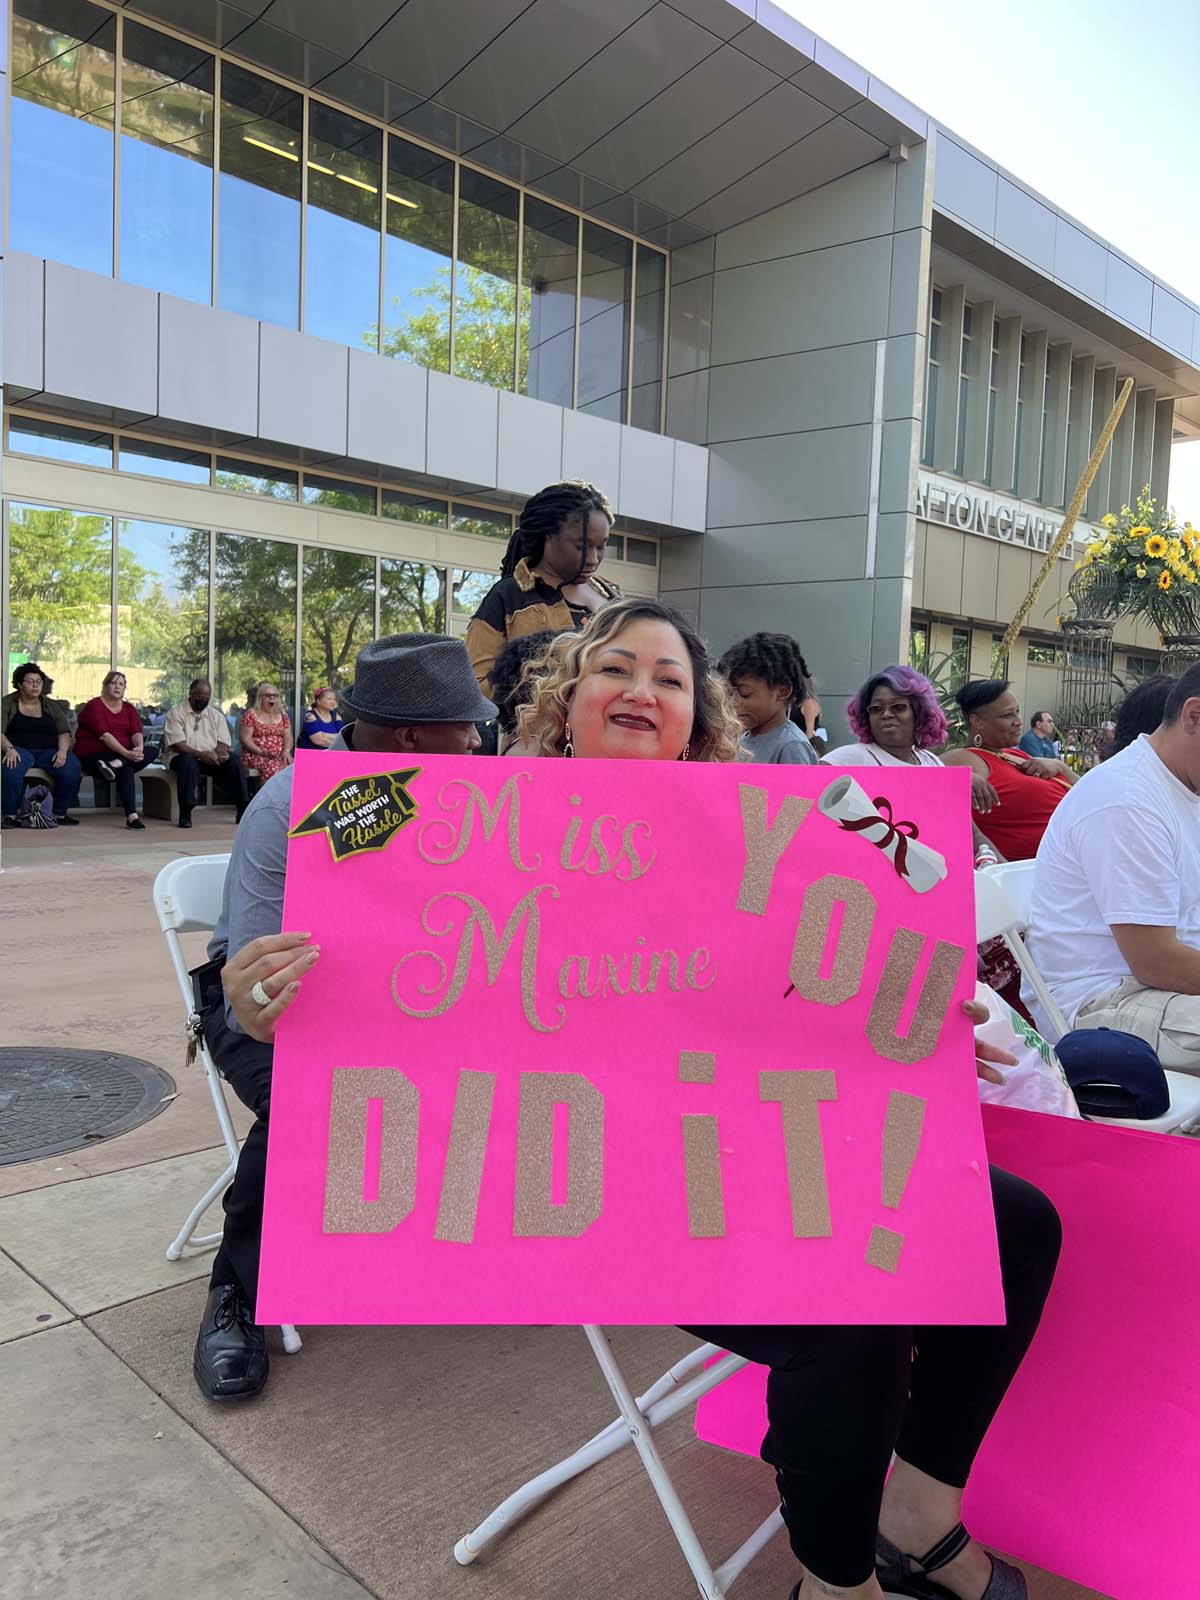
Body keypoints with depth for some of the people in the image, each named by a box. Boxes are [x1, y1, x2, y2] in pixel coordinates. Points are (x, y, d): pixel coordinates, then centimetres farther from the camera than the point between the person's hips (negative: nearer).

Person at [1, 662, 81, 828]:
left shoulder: (51, 706, 17)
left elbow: (64, 732, 9)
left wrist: (62, 750, -12)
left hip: (49, 751, 3)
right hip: (20, 749, -3)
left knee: (71, 769, -28)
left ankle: (60, 813, -11)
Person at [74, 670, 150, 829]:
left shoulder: (128, 708, 14)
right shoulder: (94, 706, -5)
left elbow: (136, 732, -1)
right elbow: (104, 734, -19)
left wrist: (139, 747, -26)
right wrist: (126, 753, -31)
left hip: (124, 753, 6)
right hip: (93, 755, -6)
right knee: (126, 768, -35)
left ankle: (115, 764, -39)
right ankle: (132, 816, -45)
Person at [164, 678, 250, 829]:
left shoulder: (216, 715, 15)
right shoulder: (176, 713, 0)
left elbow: (223, 743, 7)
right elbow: (176, 744, -11)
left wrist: (221, 753, -18)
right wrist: (200, 754, -25)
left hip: (211, 759, 4)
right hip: (184, 756, -4)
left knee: (235, 764, -22)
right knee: (188, 763, -39)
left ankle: (243, 811, -17)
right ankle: (185, 815, -35)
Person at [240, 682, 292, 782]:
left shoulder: (283, 715, 18)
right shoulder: (251, 714, 5)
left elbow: (288, 737, 12)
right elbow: (245, 738, -2)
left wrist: (286, 751, -9)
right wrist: (261, 751, -16)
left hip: (280, 757, 4)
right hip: (256, 755, -4)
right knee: (273, 767, -36)